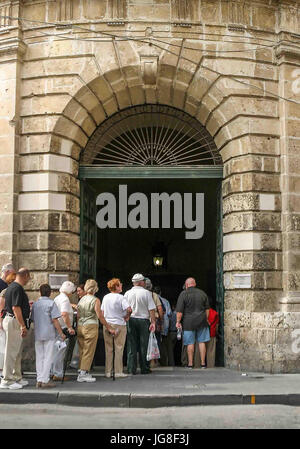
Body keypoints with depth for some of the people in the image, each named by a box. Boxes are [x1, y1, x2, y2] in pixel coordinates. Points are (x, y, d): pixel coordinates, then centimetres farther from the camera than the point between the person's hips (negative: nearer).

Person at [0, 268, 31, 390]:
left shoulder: (12, 286, 14)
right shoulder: (18, 288, -18)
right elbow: (16, 308, -24)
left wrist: (26, 305, 37)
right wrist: (23, 326, -22)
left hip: (12, 320, 10)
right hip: (15, 322, -10)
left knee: (17, 352, 16)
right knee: (11, 352, -4)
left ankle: (17, 377, 24)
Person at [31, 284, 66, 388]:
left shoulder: (35, 304, 7)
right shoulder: (51, 303, -8)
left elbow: (33, 319, 12)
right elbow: (55, 320, -11)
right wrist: (61, 333, -6)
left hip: (37, 334, 5)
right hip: (49, 334, -5)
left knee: (39, 358, 10)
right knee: (48, 358, 0)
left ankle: (39, 380, 10)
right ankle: (45, 380, -1)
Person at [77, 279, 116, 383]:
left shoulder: (81, 300, 10)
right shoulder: (95, 300, -8)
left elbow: (78, 316, 13)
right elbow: (100, 316, -10)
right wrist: (109, 328, -3)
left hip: (80, 327, 6)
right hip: (91, 326, -6)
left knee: (82, 351, 11)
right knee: (89, 351, -2)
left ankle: (81, 372, 14)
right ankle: (84, 373, -3)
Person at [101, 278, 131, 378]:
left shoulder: (105, 297, 6)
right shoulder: (121, 297, -11)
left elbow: (102, 312, 11)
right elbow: (129, 309, -23)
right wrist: (126, 317, -6)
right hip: (119, 325, -5)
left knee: (108, 349, 10)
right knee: (119, 349, 3)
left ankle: (108, 371, 12)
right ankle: (118, 372, 4)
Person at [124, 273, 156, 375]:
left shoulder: (127, 293, 3)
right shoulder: (146, 293, -4)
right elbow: (151, 309, -7)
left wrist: (125, 320, 11)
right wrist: (153, 322, -3)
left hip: (131, 320, 2)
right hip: (143, 320, -2)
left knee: (131, 346, 4)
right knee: (143, 345, 5)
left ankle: (131, 369, 3)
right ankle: (144, 369, 8)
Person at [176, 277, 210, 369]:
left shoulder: (183, 294, -6)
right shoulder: (202, 293, 8)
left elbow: (180, 311, -8)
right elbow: (207, 308, 13)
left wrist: (178, 321, -1)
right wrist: (206, 319, 22)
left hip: (189, 322, -3)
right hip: (202, 321, 3)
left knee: (190, 343, 3)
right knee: (202, 342, 7)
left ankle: (190, 364, 6)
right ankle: (203, 363, 9)